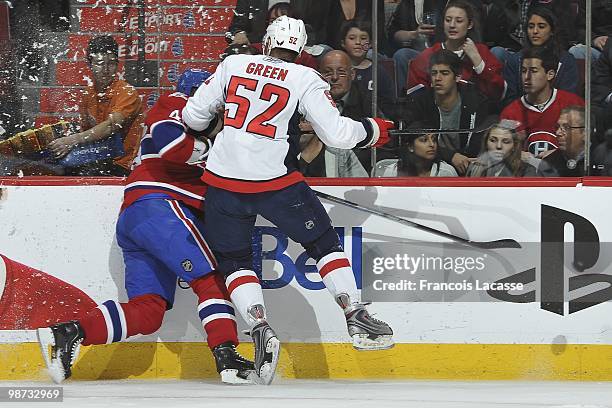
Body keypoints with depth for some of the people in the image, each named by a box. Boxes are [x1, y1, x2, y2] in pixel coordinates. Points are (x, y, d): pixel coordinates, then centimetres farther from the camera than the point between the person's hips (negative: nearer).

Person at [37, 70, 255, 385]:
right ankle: (227, 357, -28)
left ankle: (67, 334, -14)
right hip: (158, 206, -10)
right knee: (210, 278, -17)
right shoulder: (175, 105, 5)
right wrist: (211, 148, -3)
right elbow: (171, 143, -15)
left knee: (148, 312, -3)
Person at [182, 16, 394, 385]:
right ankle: (357, 318, 11)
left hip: (224, 182, 2)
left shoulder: (233, 65, 8)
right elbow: (336, 133, -5)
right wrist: (371, 131, 14)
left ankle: (261, 329, -7)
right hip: (276, 182, -2)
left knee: (234, 260, 14)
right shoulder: (305, 79, 1)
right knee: (324, 243, 17)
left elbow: (194, 116, 8)